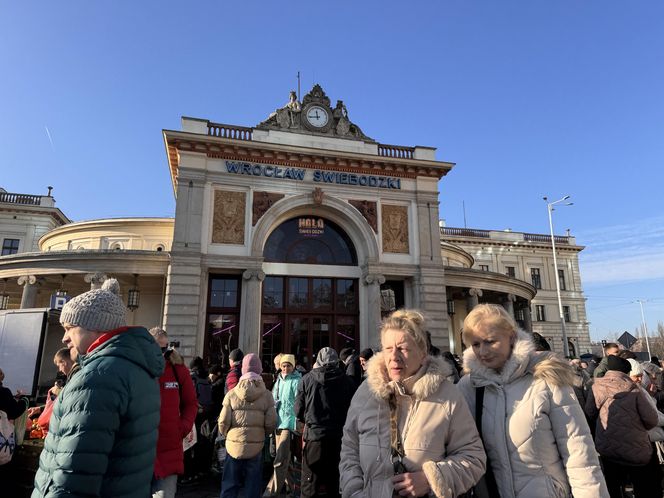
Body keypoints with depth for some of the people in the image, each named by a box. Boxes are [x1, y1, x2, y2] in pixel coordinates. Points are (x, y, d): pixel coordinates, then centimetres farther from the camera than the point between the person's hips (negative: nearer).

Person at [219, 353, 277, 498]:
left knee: (230, 486, 15)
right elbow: (271, 423, -7)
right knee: (253, 486, 13)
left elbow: (223, 422, -7)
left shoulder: (232, 394, -6)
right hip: (256, 446, 0)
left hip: (234, 446, 1)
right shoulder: (266, 395, -7)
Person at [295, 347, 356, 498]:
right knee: (335, 482, 15)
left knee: (310, 485, 8)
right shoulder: (348, 382, -5)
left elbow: (298, 412, 0)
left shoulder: (307, 379, -5)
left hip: (314, 436, -1)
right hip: (339, 438, 1)